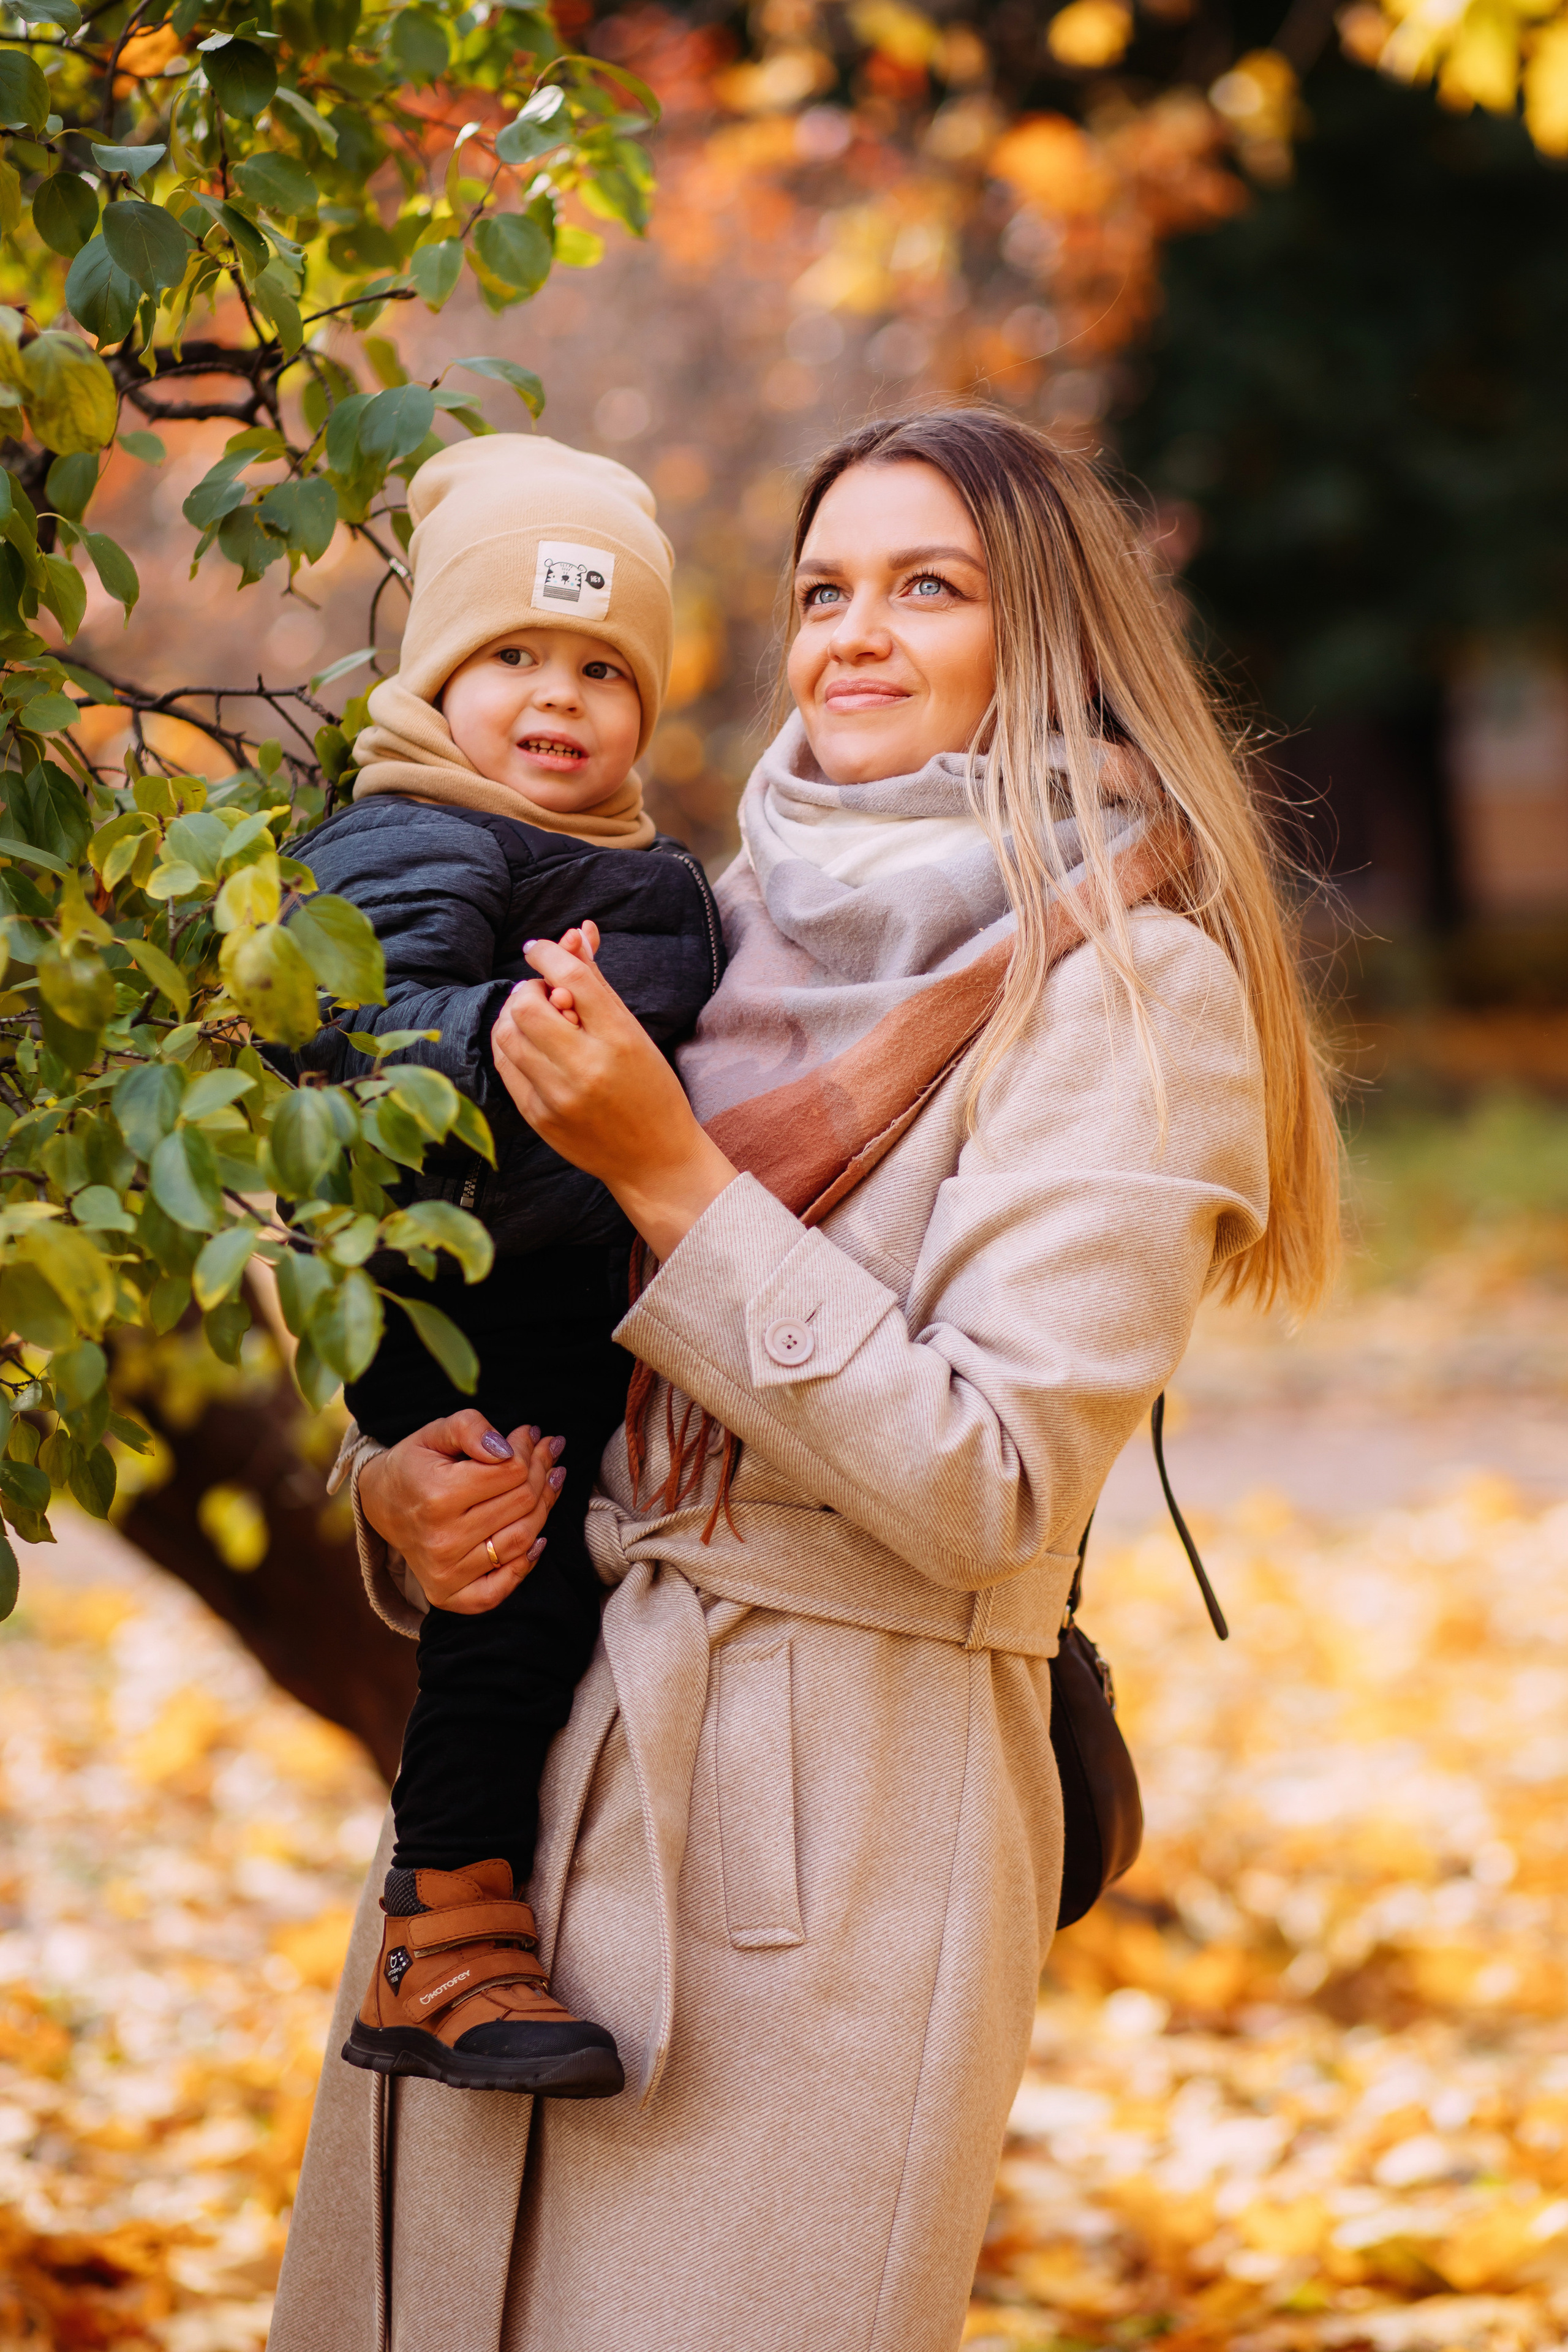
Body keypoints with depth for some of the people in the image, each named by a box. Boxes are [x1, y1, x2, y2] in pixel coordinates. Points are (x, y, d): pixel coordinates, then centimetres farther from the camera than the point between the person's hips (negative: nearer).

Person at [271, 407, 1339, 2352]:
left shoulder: (1126, 986, -7)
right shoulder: (727, 933, 12)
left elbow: (988, 1491, -16)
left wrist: (672, 1182, -18)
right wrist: (398, 1482, -4)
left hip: (837, 1814, -6)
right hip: (522, 1764, 6)